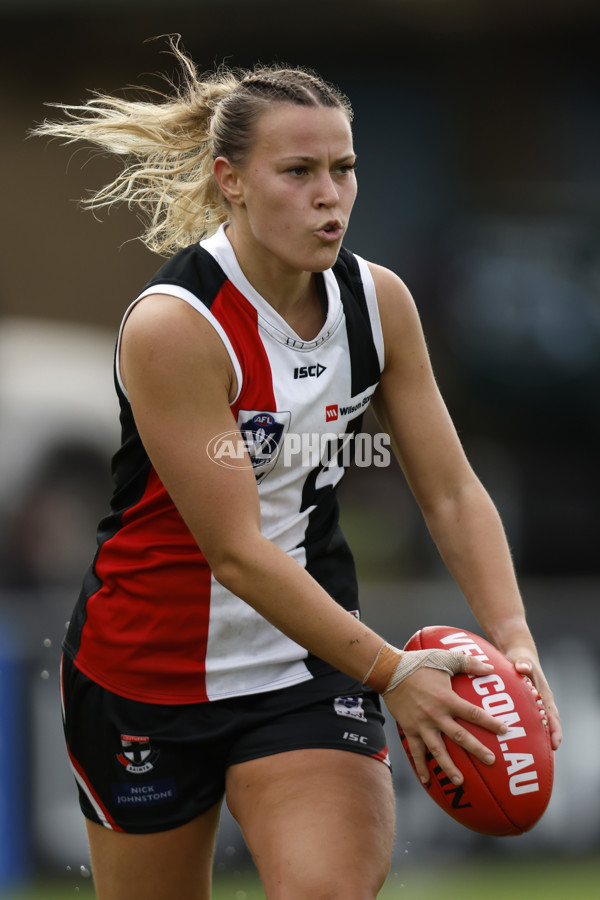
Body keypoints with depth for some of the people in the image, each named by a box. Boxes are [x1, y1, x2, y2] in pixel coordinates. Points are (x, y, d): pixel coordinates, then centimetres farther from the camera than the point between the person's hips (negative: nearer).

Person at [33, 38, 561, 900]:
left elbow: (452, 491, -1)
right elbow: (236, 551, -24)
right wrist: (388, 673, -28)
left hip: (312, 662, 3)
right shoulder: (172, 325, -22)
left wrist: (513, 640, -18)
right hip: (152, 668, -3)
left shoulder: (378, 301, -4)